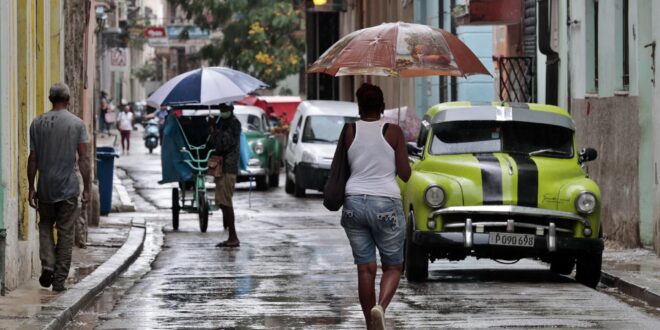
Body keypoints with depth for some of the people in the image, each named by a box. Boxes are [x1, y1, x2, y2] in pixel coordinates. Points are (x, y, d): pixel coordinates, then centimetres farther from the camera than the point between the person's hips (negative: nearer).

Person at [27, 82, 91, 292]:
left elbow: (33, 159, 1)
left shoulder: (38, 124, 0)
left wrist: (31, 188, 7)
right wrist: (87, 188, -1)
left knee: (45, 227, 18)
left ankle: (47, 264, -2)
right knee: (66, 233, 5)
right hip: (68, 188, -1)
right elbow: (84, 159, -7)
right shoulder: (77, 124, -4)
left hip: (45, 188, 1)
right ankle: (60, 279, 5)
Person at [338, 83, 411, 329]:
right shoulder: (393, 132, -4)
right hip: (386, 204, -2)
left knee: (365, 268, 9)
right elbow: (405, 175, -3)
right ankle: (380, 307, -19)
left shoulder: (349, 132, 2)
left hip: (354, 204, 2)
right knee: (392, 266, 9)